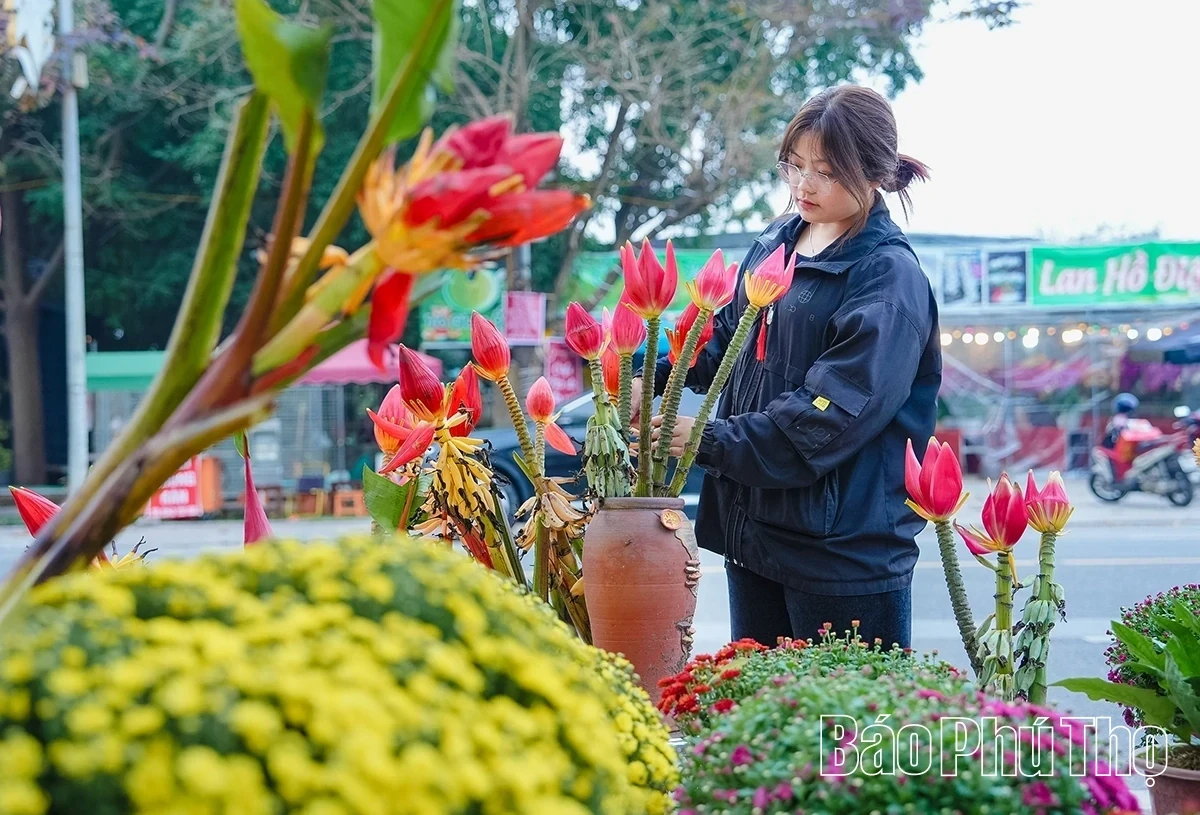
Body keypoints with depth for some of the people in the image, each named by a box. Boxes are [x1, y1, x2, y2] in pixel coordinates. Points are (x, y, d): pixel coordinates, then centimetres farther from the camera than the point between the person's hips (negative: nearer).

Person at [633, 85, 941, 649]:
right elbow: (724, 337, 18)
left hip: (846, 546, -7)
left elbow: (829, 417, -22)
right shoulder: (774, 243, 8)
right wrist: (654, 378, -1)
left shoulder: (889, 279, -14)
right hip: (752, 527, 7)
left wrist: (709, 440, -23)